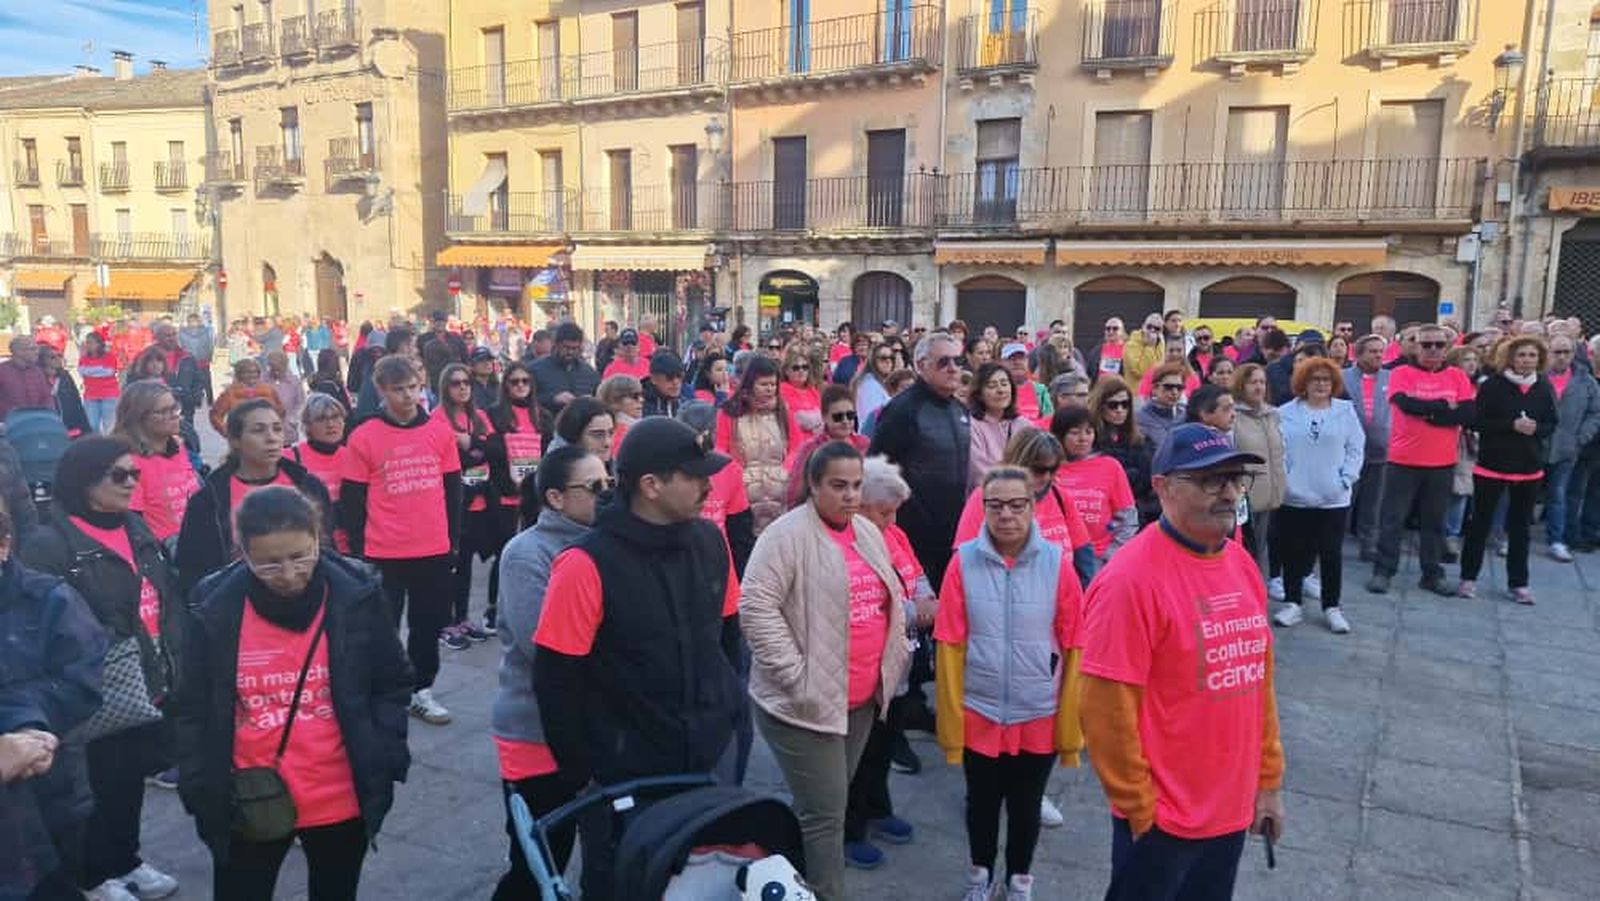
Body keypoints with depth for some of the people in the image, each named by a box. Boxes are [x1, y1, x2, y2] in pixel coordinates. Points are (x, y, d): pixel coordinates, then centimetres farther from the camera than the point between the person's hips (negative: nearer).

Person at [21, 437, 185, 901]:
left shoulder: (137, 530, 9)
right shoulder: (49, 543, -15)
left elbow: (169, 601, 13)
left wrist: (173, 666, 9)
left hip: (148, 685, 7)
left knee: (132, 777, 19)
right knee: (101, 784, 8)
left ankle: (126, 860, 37)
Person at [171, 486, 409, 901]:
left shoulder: (357, 595, -12)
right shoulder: (214, 608, -11)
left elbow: (392, 685, -1)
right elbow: (192, 709, -1)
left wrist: (385, 760, -10)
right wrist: (200, 789, -8)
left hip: (341, 801, 1)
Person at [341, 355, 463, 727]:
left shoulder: (439, 432, 2)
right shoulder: (363, 437, -6)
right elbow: (351, 500, -3)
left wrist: (454, 539, 9)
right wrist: (358, 551, -3)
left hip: (434, 550, 3)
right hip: (384, 554, -3)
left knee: (428, 625, 14)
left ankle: (421, 691, 30)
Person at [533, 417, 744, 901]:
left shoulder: (710, 541, -3)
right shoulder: (586, 564, -21)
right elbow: (556, 681, -17)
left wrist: (730, 708, 10)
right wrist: (582, 773, -11)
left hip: (710, 757, 6)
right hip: (625, 774, -5)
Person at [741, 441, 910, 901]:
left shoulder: (869, 532, 10)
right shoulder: (788, 535, -15)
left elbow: (891, 597, 20)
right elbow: (756, 607, -20)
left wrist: (892, 662, 11)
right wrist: (796, 676, -20)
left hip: (862, 697, 8)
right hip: (805, 702, -7)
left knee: (826, 805, 19)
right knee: (826, 813, -2)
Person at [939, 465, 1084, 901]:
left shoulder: (1057, 563, -12)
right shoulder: (964, 561, -12)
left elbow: (1074, 649, -6)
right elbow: (949, 648, -9)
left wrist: (1071, 726, -4)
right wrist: (950, 723, -7)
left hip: (1039, 717, 0)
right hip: (979, 715, 0)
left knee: (1026, 806, 19)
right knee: (981, 802, 20)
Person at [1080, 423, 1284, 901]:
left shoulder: (1241, 563, 2)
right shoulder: (1132, 578, -22)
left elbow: (1258, 677, 10)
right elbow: (1105, 711, -20)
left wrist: (1268, 780, 12)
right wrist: (1139, 808, -13)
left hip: (1233, 808, 7)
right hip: (1163, 818, -7)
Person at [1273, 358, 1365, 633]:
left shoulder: (1346, 410, 4)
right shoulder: (1287, 413, 1)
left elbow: (1355, 449, 4)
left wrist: (1346, 479, -6)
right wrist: (1282, 481, -9)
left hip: (1334, 498, 0)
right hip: (1294, 498, 0)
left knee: (1332, 554, 7)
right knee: (1293, 553, 7)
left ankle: (1332, 608, 19)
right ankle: (1293, 603, 19)